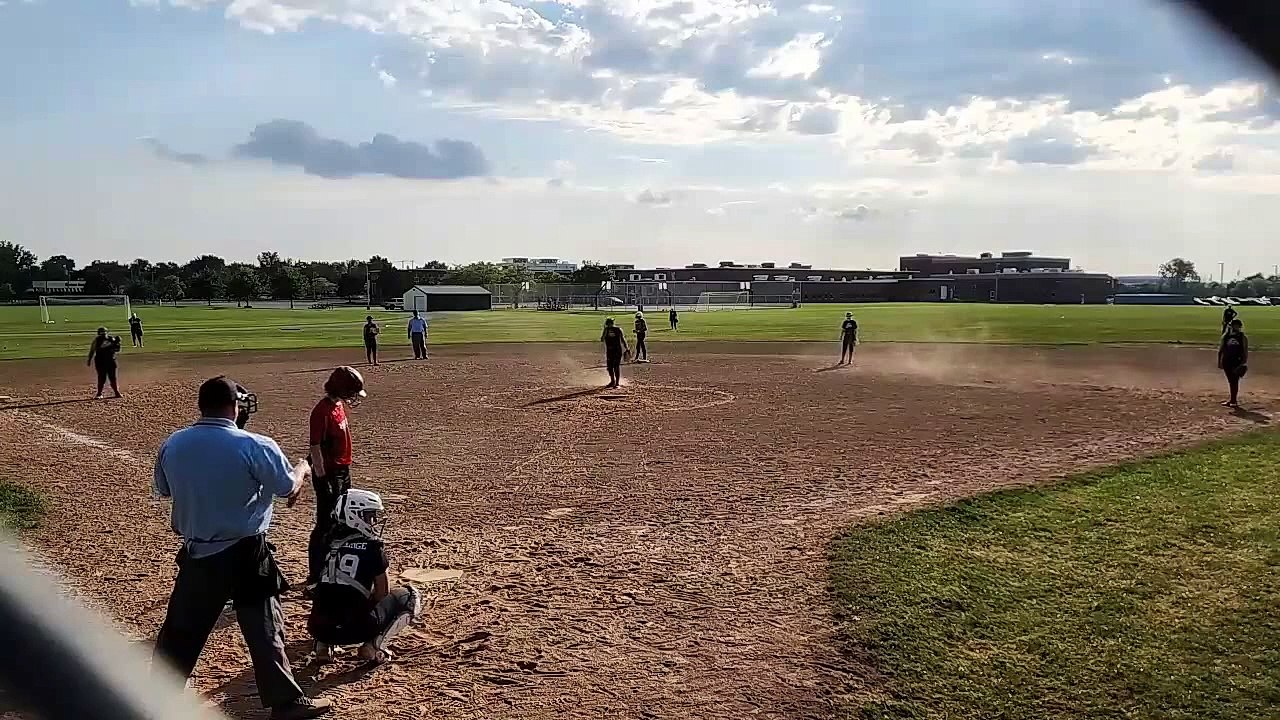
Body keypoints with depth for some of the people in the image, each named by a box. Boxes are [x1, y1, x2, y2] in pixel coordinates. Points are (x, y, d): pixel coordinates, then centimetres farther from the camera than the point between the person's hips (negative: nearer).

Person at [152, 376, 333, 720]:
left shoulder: (172, 445, -3)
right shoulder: (254, 446, -17)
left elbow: (163, 489, 14)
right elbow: (289, 489, -6)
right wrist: (303, 469, 15)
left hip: (196, 554, 4)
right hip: (244, 554, -4)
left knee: (181, 627, 19)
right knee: (264, 629, 6)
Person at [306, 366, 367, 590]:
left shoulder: (339, 405, 7)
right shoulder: (322, 411, -21)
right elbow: (315, 448, -21)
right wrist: (323, 481, -20)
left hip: (343, 471, 10)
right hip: (328, 474, -10)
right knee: (325, 525, -4)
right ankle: (315, 578, 3)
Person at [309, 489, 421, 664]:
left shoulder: (328, 544, 13)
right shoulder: (372, 546, -1)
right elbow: (383, 592, 7)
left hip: (319, 628, 6)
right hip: (356, 628, -5)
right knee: (410, 596, 13)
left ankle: (323, 644, 16)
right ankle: (373, 645, 0)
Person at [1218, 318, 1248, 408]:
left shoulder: (1243, 337, -1)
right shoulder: (1225, 336, 7)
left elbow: (1245, 352, -3)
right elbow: (1220, 350, 10)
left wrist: (1244, 363, -11)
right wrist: (1219, 361, 6)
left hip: (1237, 362, -3)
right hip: (1226, 361, 3)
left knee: (1235, 381, -4)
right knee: (1230, 381, 11)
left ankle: (1233, 400, 3)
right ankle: (1233, 399, 22)